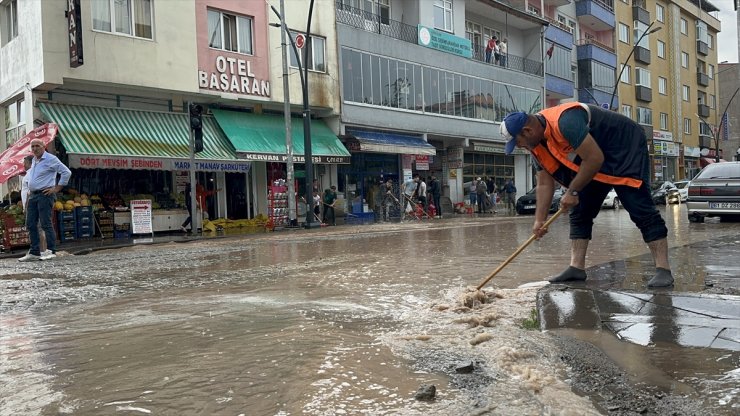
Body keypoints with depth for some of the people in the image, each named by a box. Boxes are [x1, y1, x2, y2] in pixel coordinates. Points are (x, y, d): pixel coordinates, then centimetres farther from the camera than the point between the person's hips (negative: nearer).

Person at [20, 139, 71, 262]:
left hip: (45, 195, -9)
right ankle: (34, 252, 10)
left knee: (46, 224, -9)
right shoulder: (34, 160, 18)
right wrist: (30, 191, 19)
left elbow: (67, 172, -13)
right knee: (30, 224, 6)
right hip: (33, 196, 9)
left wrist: (57, 188, -13)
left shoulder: (51, 159, -8)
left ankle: (51, 251, -4)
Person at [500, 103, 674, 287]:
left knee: (640, 208, -16)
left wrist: (572, 191, -24)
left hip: (626, 148, -9)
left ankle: (663, 270, -16)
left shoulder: (564, 122, -35)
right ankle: (577, 268, 6)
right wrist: (539, 220, -6)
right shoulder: (537, 144, -5)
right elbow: (544, 183, 0)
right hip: (592, 162, 9)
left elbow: (594, 159, -34)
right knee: (579, 212, 4)